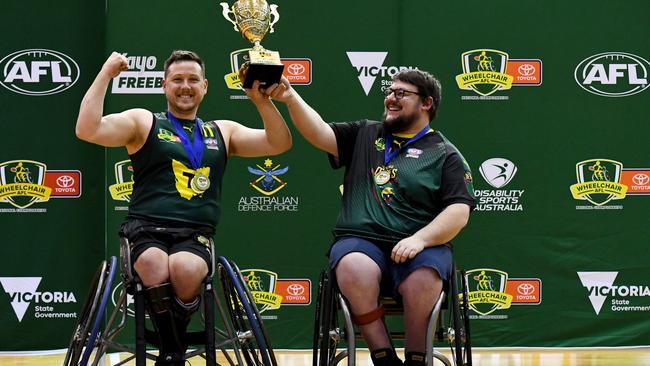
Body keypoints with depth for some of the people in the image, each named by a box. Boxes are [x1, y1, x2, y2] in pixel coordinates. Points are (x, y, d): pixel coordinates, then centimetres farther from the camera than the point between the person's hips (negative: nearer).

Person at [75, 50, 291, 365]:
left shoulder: (222, 132, 23)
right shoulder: (143, 122, 13)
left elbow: (280, 143, 16)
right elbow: (87, 130, -2)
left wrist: (261, 100, 2)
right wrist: (106, 74, -3)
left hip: (195, 236, 1)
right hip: (145, 230, -1)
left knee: (185, 269, -35)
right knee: (156, 266, -38)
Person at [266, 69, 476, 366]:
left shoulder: (445, 154, 11)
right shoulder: (363, 135, 22)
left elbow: (458, 212, -1)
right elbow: (319, 133, 8)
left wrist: (419, 239, -16)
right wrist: (291, 98, -8)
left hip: (421, 246, -1)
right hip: (360, 241, 2)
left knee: (422, 280, -36)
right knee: (355, 269, -34)